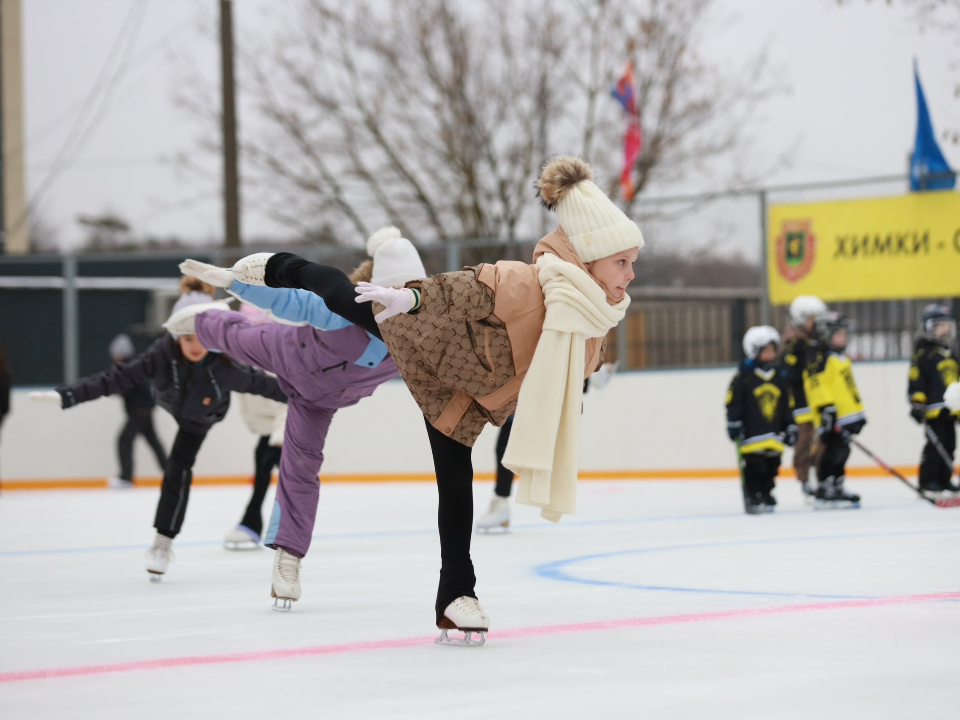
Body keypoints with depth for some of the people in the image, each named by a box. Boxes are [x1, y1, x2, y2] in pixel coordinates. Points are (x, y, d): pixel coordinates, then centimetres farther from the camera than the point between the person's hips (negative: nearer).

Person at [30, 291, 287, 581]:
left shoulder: (224, 366, -41)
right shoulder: (162, 354, -42)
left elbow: (258, 383, -23)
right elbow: (116, 377, -45)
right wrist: (67, 395, -53)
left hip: (201, 416, -1)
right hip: (170, 402, 1)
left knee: (178, 469, -5)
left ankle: (163, 544, 6)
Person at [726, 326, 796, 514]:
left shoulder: (781, 377, 11)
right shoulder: (743, 376, -7)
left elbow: (788, 405, 16)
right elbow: (733, 402, -7)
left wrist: (790, 428, 13)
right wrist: (734, 424, -10)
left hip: (774, 436, 5)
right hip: (751, 434, -5)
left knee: (771, 467, 9)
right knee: (753, 468, -5)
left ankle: (766, 496, 20)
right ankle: (752, 498, 3)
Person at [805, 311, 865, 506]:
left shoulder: (841, 357, 20)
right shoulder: (821, 358, -13)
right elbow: (816, 384, -21)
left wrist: (859, 412, 26)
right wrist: (826, 407, -24)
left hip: (847, 416, 10)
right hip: (832, 417, -10)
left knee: (841, 453, 13)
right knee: (832, 452, -9)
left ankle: (836, 488, 19)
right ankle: (824, 490, -6)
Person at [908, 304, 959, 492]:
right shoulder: (923, 353, -7)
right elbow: (915, 380, -12)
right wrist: (917, 404, -17)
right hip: (933, 409, -8)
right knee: (935, 445, -9)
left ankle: (945, 479, 15)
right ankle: (928, 480, -3)